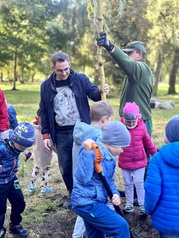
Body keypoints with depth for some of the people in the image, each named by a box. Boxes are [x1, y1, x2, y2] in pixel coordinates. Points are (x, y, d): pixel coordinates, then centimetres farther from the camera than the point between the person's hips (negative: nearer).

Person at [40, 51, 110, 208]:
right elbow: (44, 111, 6)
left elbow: (93, 94, -9)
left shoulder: (81, 79, -4)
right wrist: (45, 134, 3)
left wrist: (101, 92, -34)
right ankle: (73, 194, 32)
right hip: (61, 134, 2)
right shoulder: (46, 86, 2)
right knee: (65, 167, 11)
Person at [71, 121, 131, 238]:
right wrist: (88, 152, -40)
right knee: (121, 226, -8)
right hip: (86, 203, -9)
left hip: (94, 201, 10)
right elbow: (82, 178, -34)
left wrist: (115, 193, -6)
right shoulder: (92, 152, -22)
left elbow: (109, 180, 14)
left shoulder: (110, 156, 6)